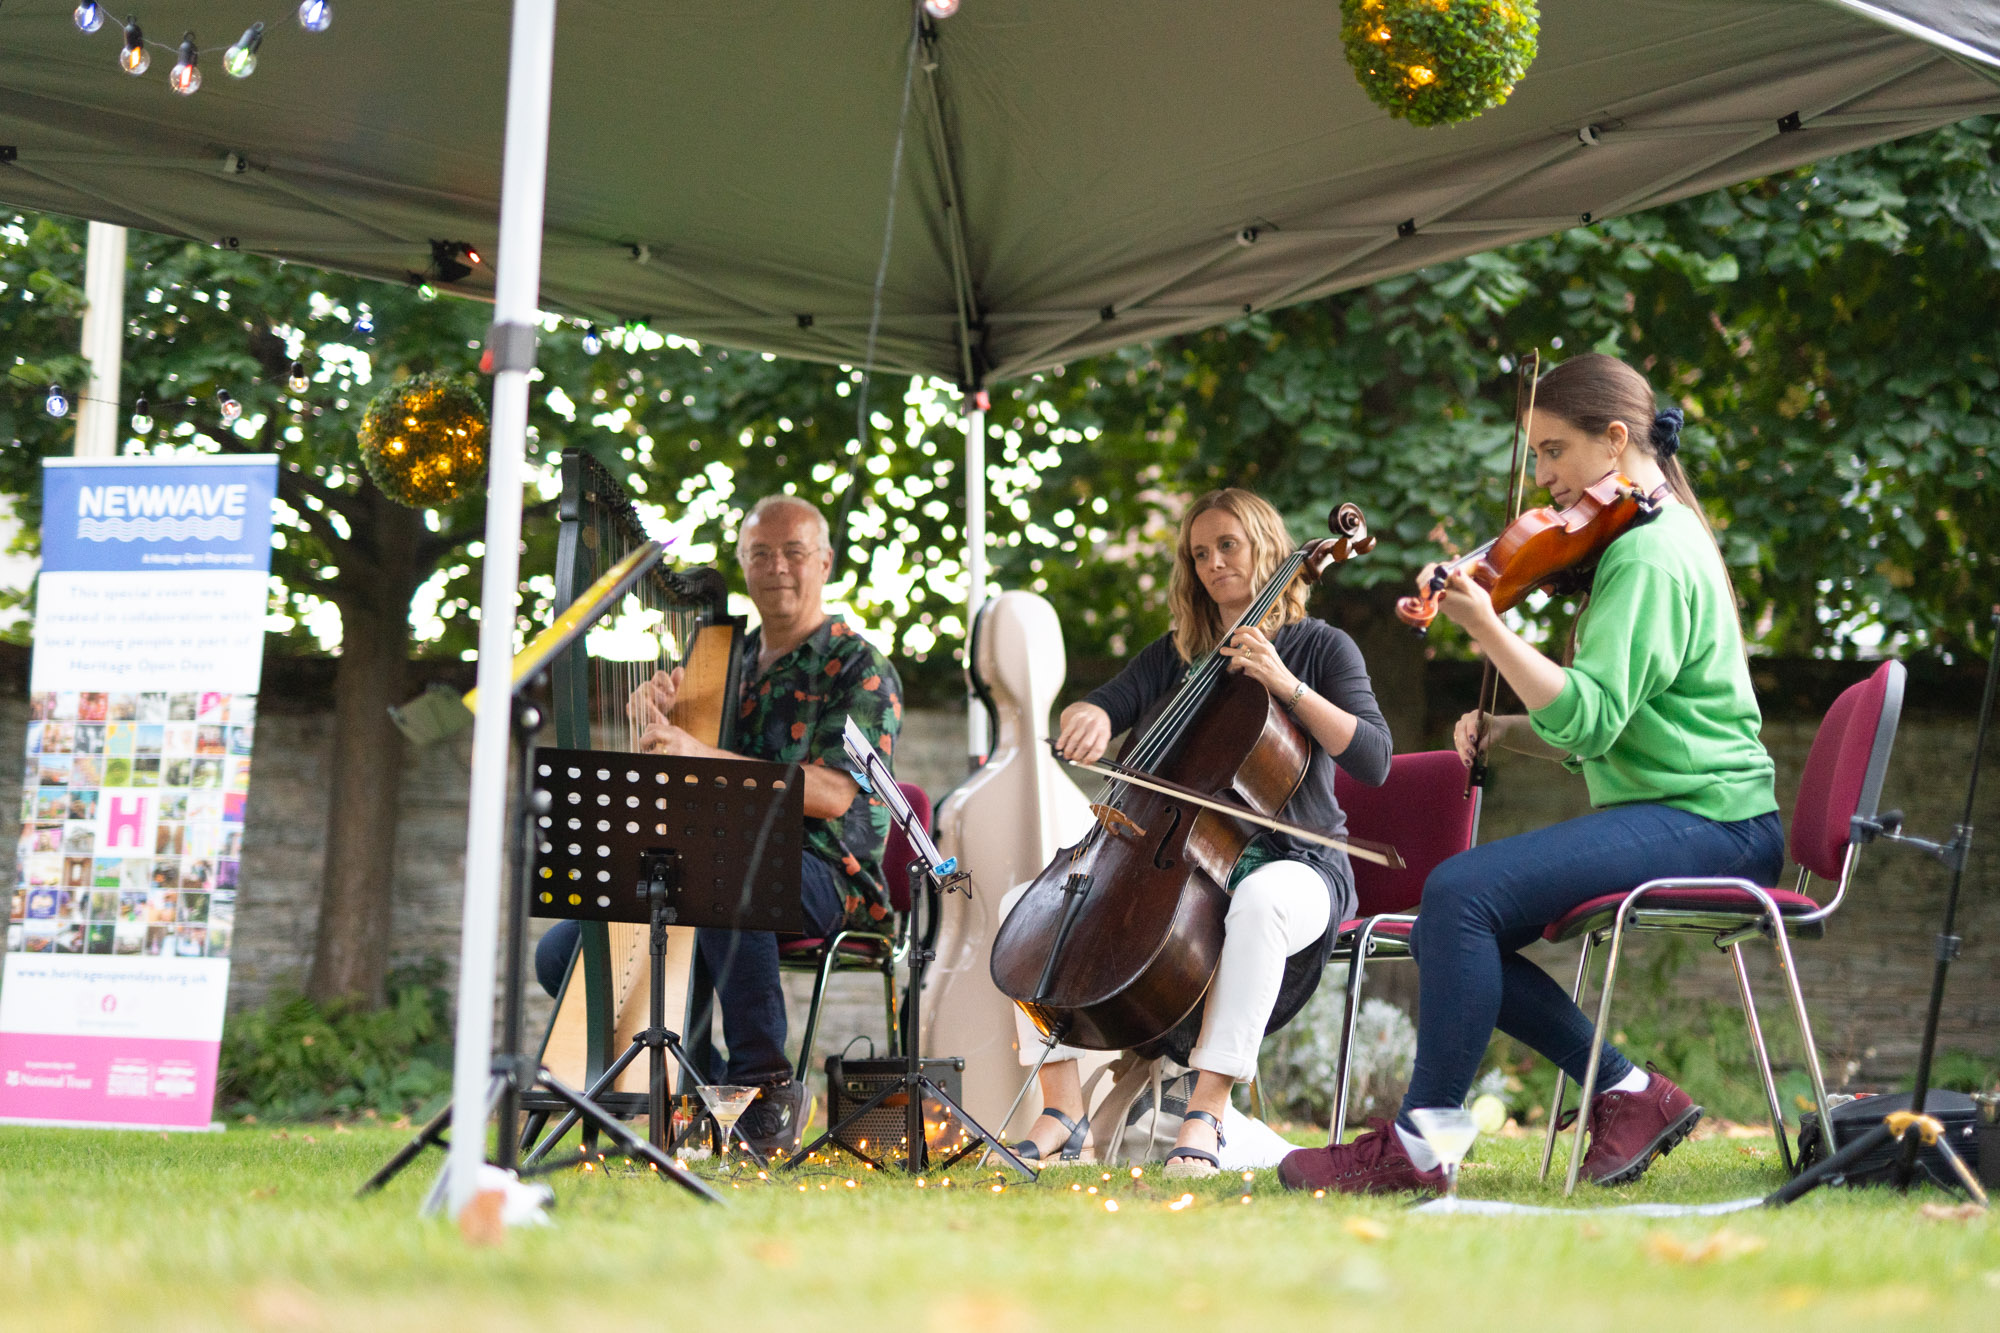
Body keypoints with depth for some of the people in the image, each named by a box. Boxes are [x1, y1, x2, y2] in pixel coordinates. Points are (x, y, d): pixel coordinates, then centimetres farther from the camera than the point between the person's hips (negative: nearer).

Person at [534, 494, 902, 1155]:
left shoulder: (859, 669, -2)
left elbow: (832, 795, -17)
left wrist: (698, 754, -25)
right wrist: (654, 713, -9)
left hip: (826, 874, -7)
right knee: (561, 951, -7)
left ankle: (766, 1076, -31)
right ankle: (706, 1084, 0)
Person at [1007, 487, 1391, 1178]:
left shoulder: (1321, 647, 4)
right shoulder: (1175, 654, 18)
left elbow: (1373, 760, -9)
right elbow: (1109, 703, 5)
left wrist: (1287, 685, -17)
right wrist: (1088, 719, -20)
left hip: (1292, 864, -5)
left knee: (1260, 900, -43)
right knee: (1028, 898, -14)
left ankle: (1206, 1111, -43)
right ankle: (1062, 1109, -17)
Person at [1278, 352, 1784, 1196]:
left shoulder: (1652, 556, -12)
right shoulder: (1651, 540, 20)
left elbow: (1589, 720, -24)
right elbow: (1596, 736, 21)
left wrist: (1486, 628, -29)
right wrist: (1504, 732, 5)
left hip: (1704, 822, -11)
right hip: (1676, 816, 11)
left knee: (1462, 892, -25)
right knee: (1446, 931, 3)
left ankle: (1417, 1147, -21)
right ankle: (1630, 1093, 3)